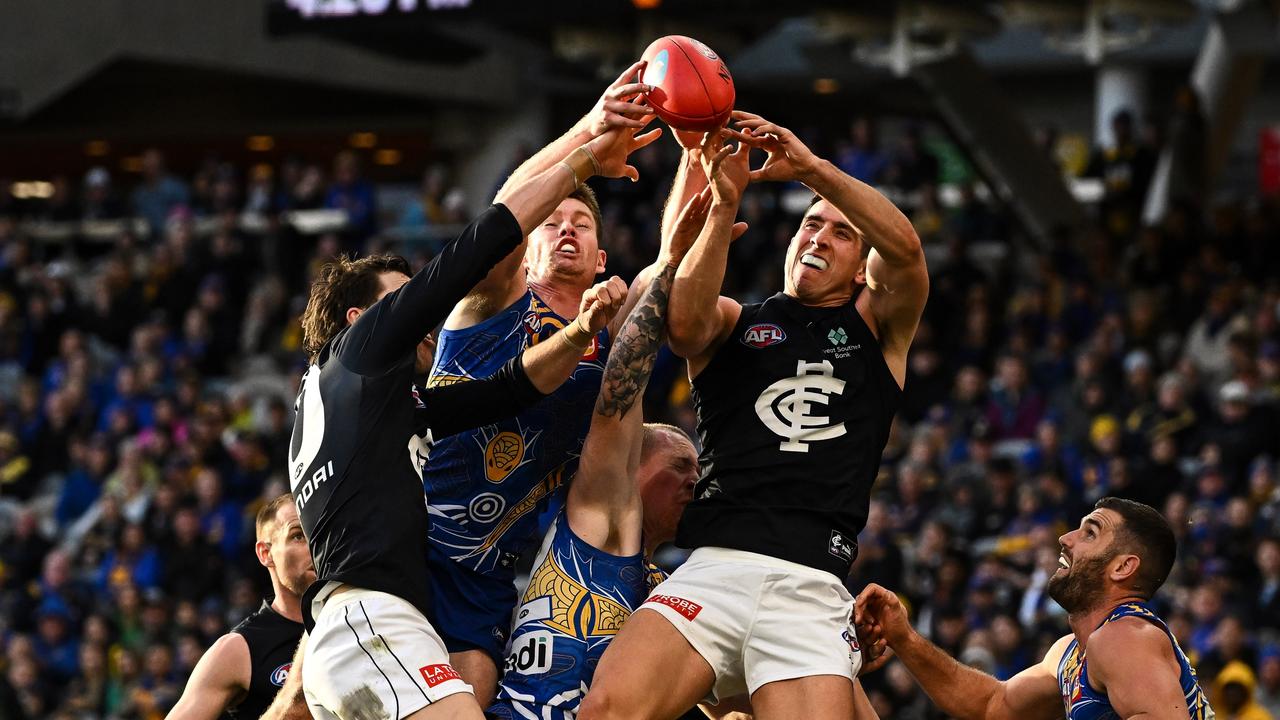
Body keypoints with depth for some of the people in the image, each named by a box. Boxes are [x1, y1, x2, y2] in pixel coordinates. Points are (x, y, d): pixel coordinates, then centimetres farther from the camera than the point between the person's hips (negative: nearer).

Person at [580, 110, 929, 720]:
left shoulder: (876, 327, 21)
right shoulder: (734, 323, 20)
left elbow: (904, 247, 0)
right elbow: (684, 323, -6)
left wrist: (810, 167, -8)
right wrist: (722, 202, -14)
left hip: (812, 589, 0)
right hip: (712, 570, 0)